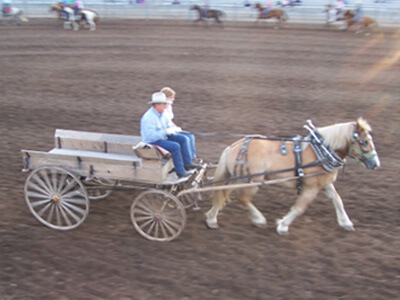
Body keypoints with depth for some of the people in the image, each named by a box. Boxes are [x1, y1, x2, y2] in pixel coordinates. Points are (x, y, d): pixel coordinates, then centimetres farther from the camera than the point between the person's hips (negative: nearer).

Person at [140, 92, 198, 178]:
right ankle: (180, 172, -18)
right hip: (152, 142, -10)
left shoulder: (161, 114, 4)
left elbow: (169, 125, 13)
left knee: (183, 139, 0)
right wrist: (167, 131, -29)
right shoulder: (148, 118, -25)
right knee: (175, 146, -27)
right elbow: (151, 136, -30)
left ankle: (187, 163, 2)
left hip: (163, 137, 10)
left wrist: (175, 129, -10)